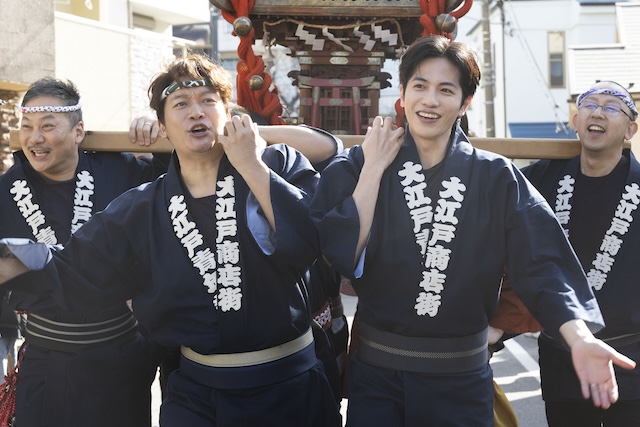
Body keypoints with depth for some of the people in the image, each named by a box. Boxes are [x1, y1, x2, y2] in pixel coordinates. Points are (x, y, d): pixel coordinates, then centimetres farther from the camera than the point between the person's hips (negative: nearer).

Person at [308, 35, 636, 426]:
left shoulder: (497, 178, -3)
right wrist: (374, 168, -13)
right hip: (376, 377, 0)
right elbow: (342, 257, -14)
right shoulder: (357, 167, -2)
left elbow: (542, 262, -13)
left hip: (462, 381, 1)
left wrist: (579, 337, -29)